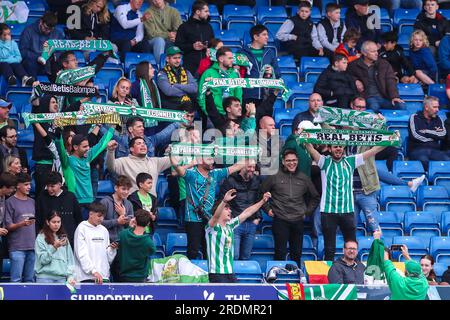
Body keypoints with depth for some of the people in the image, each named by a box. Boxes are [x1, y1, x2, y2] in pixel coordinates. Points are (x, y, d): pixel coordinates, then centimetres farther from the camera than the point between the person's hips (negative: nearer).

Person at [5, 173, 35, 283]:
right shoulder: (11, 202, -3)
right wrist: (22, 224, -23)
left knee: (30, 279, 7)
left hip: (32, 247, 6)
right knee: (16, 279, -9)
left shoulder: (32, 202, 16)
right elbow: (8, 226, -6)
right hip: (17, 248, -6)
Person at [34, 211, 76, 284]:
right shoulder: (41, 237, 1)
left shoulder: (63, 238, 15)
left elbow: (70, 259, 13)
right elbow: (42, 259, -7)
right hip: (45, 278, -4)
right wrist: (54, 247, -19)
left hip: (62, 278, 4)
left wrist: (70, 276, 1)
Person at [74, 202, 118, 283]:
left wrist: (112, 249, -3)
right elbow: (82, 254, -11)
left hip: (104, 277, 5)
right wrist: (94, 271, -20)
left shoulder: (104, 230, 15)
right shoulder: (82, 229, -1)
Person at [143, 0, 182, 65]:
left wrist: (175, 36, -29)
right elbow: (152, 33, -10)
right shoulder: (149, 13, -3)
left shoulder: (173, 11, 5)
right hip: (153, 42, -2)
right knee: (159, 40, -36)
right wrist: (167, 35, -22)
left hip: (170, 42, 2)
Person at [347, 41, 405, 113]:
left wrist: (394, 96, -16)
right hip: (368, 97, -2)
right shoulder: (354, 66, 7)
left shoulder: (384, 64, 11)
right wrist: (355, 81, -1)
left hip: (383, 96, 2)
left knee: (401, 105, -24)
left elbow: (391, 81, 2)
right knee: (374, 107, -39)